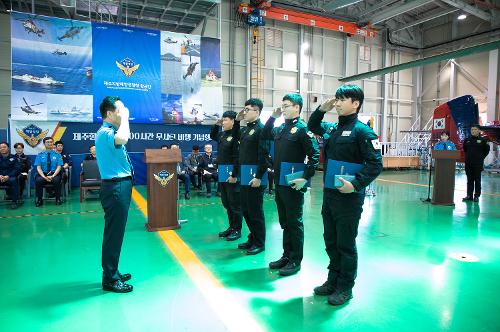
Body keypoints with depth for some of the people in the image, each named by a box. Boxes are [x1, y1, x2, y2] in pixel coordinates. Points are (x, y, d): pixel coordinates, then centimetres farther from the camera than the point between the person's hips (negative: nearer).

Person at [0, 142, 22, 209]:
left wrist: (8, 176, -16)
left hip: (10, 177, -2)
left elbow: (17, 169, -1)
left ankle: (14, 201, -31)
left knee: (13, 180, -37)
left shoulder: (13, 158, 10)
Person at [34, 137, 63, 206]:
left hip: (54, 174, -1)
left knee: (56, 180, -35)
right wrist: (44, 177, -17)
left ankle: (58, 199, -18)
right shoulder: (40, 155, 9)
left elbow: (59, 167, -1)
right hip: (43, 174, 1)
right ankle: (39, 200, -14)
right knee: (38, 180, -32)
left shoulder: (57, 155, 7)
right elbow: (38, 167, 0)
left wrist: (53, 176, -18)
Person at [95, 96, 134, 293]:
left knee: (116, 232, 17)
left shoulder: (110, 132, 16)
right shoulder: (104, 132, -14)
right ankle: (109, 279, 8)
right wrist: (124, 118, -24)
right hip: (115, 187, -11)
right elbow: (122, 138, -37)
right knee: (113, 233, -3)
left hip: (120, 186, 11)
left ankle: (113, 272, 31)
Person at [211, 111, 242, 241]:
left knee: (234, 203, 1)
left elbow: (237, 157, -20)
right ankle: (231, 227, 28)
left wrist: (234, 175, -22)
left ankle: (237, 230, 12)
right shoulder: (222, 134, 11)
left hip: (232, 175, -9)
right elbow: (212, 136, 34)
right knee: (226, 202, 15)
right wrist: (216, 125, 17)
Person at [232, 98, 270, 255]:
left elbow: (264, 155, -19)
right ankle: (252, 239, 30)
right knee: (245, 209, 16)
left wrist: (258, 177, -22)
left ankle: (259, 243, 16)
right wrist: (237, 121, 19)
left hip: (255, 177, -9)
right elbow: (236, 137, 34)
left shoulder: (261, 129, -12)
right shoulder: (245, 129, 13)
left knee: (255, 211, 1)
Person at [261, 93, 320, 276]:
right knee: (284, 222, 16)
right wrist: (273, 117, 14)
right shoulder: (281, 128, 11)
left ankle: (295, 261, 17)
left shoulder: (302, 128, -11)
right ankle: (287, 256, 30)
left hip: (293, 184, -8)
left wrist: (305, 178, -20)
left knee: (294, 223, 4)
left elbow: (315, 155, -15)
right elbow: (265, 135, 26)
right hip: (279, 183, 8)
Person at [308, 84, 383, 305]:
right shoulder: (332, 128, 9)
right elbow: (312, 126, 27)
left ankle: (345, 287, 23)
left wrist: (356, 185, -25)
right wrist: (322, 109, 10)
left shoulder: (361, 130, -11)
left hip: (348, 197, -7)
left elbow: (375, 163, -16)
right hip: (329, 194, 7)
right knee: (330, 241, 16)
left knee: (346, 244, 6)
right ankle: (333, 280, 33)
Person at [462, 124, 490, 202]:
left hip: (478, 164, -3)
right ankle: (469, 195, 14)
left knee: (477, 180, 3)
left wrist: (481, 157, 1)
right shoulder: (467, 140, 7)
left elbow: (487, 150, 5)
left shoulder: (483, 140, -2)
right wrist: (467, 157, 11)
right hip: (468, 164, 3)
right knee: (469, 180, 8)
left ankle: (477, 196, 9)